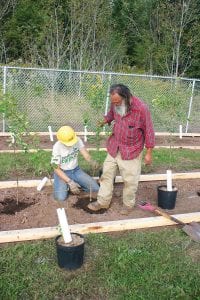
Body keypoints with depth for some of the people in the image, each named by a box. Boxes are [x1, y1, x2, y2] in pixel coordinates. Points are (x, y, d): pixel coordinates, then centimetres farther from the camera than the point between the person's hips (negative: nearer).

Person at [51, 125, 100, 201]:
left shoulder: (78, 140, -14)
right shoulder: (57, 147, -24)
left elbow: (85, 153, -23)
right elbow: (57, 169, -20)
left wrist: (91, 161, -48)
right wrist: (70, 182, -28)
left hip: (76, 170, 4)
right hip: (62, 172, -3)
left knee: (95, 188, -9)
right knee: (61, 197, -26)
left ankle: (75, 184, 12)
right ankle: (67, 186, 7)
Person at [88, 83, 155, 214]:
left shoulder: (141, 108, -24)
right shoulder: (115, 104, -8)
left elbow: (149, 131, -15)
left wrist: (149, 153, -11)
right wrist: (105, 121, -1)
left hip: (131, 151, -5)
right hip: (114, 148, 5)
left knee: (130, 180, 6)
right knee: (107, 173, 12)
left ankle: (128, 204, 29)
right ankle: (103, 201, 28)